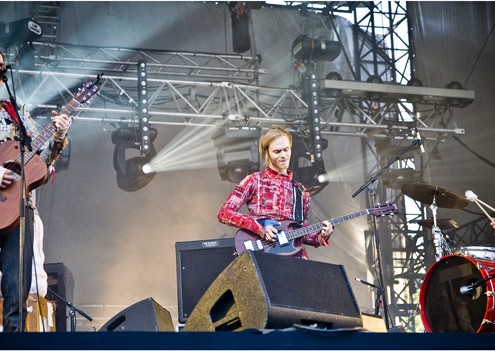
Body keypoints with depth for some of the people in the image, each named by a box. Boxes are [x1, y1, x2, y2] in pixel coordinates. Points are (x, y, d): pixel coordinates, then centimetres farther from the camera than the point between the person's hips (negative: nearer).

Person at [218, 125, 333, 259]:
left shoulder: (300, 190, 16)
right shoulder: (254, 181, 4)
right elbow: (224, 213, -4)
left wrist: (321, 236, 0)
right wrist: (260, 228, -13)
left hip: (295, 258, 4)